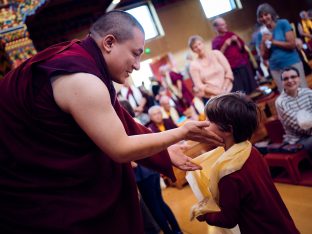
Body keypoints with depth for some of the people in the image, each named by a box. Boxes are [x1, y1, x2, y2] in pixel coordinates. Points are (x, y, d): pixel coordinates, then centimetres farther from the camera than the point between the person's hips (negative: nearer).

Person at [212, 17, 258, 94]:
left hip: (243, 65, 5)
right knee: (239, 93, -6)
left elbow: (242, 47, 12)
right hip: (232, 69, -5)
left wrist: (237, 41, -6)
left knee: (250, 88, 11)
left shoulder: (231, 34, 11)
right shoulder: (216, 41, -2)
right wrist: (225, 45, -18)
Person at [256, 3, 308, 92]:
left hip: (292, 63, -3)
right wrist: (264, 43, -10)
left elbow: (292, 44, -11)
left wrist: (273, 41, -10)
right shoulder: (261, 34, 4)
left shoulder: (283, 23, -4)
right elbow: (265, 57, 6)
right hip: (275, 68, 3)